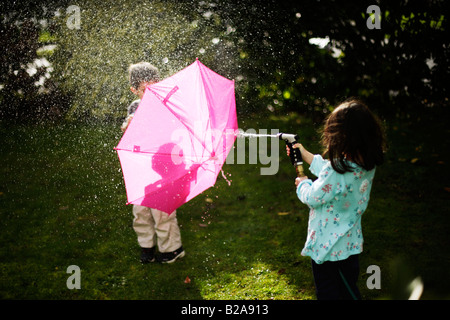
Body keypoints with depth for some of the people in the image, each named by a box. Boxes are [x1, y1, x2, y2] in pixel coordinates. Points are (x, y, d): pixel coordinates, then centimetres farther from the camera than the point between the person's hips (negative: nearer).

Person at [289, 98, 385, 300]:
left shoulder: (336, 170, -32)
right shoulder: (367, 166, -8)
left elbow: (312, 198, -18)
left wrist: (303, 184, 3)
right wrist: (305, 155, 15)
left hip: (327, 246, -7)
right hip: (351, 243, 7)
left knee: (327, 293, 13)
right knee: (349, 289, 24)